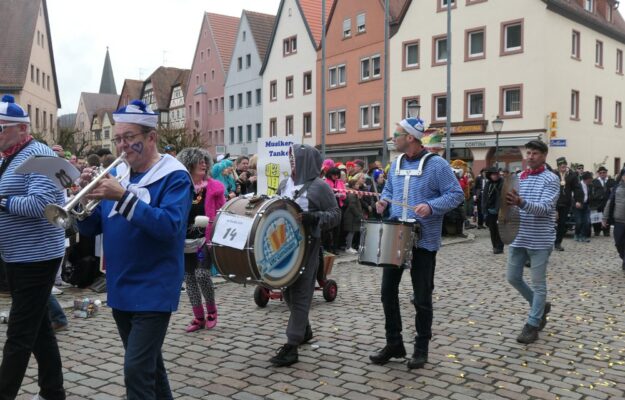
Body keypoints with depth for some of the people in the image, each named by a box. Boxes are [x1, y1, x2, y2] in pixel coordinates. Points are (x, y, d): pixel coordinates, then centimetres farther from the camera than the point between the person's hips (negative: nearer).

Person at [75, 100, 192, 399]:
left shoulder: (174, 177, -10)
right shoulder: (116, 174, 9)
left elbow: (169, 226, -25)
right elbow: (90, 229, 8)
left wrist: (123, 197, -29)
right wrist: (87, 196, -11)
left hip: (152, 291, -7)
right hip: (120, 290, 7)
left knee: (136, 371, -9)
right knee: (147, 364, 20)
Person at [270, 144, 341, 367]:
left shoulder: (319, 187, -7)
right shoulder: (284, 185, 12)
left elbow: (335, 215, -8)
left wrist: (313, 217, -23)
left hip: (306, 246, -7)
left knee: (300, 292, -5)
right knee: (287, 290, 13)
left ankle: (292, 346, -3)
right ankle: (304, 330, 34)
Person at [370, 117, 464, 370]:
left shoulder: (436, 164, -9)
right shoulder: (396, 164, 10)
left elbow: (456, 194, -11)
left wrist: (431, 206, -25)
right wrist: (384, 201, 2)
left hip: (423, 241, -6)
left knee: (422, 298, 4)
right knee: (388, 291, 7)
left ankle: (421, 348, 20)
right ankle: (394, 343, 22)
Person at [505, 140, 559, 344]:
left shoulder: (550, 179, -9)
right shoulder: (519, 177, 10)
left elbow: (545, 208, -21)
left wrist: (521, 202, -37)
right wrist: (510, 205, -5)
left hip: (540, 240, -6)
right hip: (519, 237, 7)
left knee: (538, 283, 2)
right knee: (513, 277, 11)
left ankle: (532, 324, 11)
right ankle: (541, 306, 32)